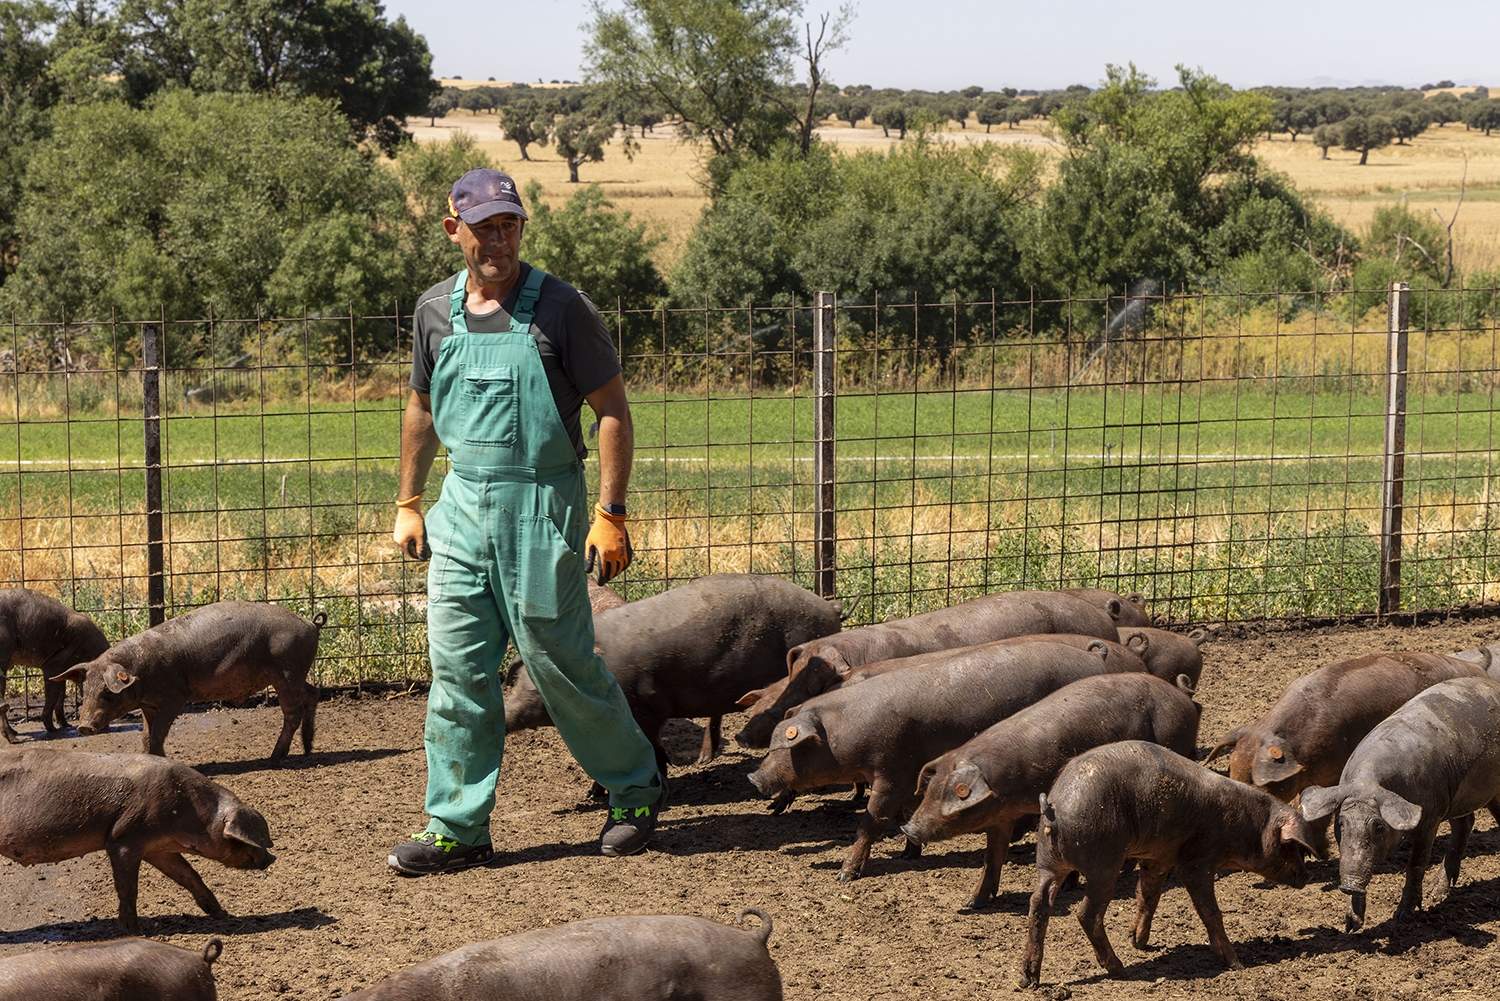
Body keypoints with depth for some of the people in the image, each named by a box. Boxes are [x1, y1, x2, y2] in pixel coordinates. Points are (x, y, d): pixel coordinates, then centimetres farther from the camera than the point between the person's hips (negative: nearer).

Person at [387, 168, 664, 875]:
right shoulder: (436, 311, 7)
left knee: (560, 661, 1)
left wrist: (611, 514, -13)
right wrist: (408, 504, 18)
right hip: (462, 505, 5)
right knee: (457, 668, 3)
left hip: (541, 504, -5)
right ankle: (458, 828, 10)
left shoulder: (560, 308, -8)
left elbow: (613, 411, -7)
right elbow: (421, 408, 20)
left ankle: (635, 788, 22)